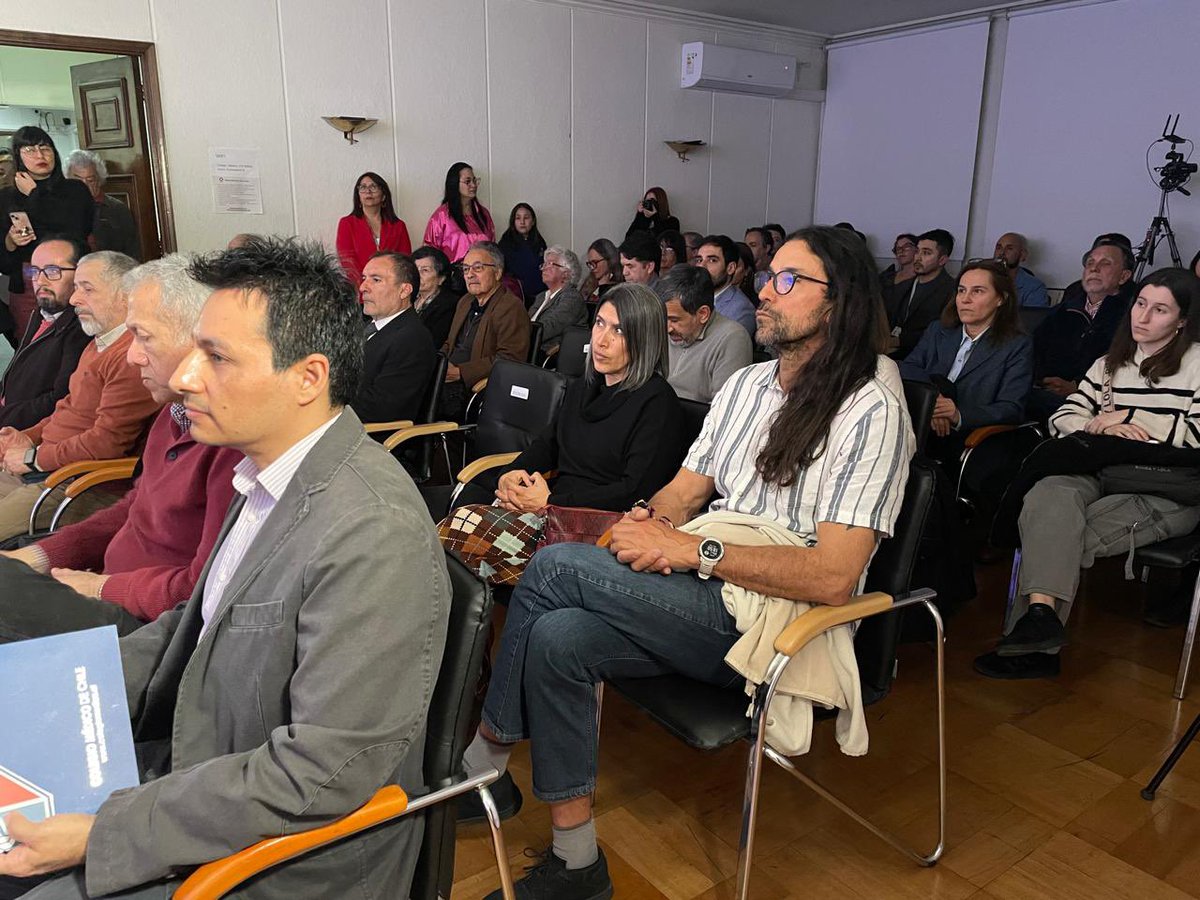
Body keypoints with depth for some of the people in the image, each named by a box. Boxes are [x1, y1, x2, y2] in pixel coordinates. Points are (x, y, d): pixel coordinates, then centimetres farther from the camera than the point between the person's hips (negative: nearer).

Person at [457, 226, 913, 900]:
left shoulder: (872, 410, -10)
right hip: (706, 598, 7)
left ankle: (486, 757, 2)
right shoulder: (746, 385, 16)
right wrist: (650, 519, -8)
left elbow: (834, 576, -19)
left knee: (556, 566, -20)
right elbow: (686, 489, 16)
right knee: (558, 637, -21)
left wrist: (694, 547, -21)